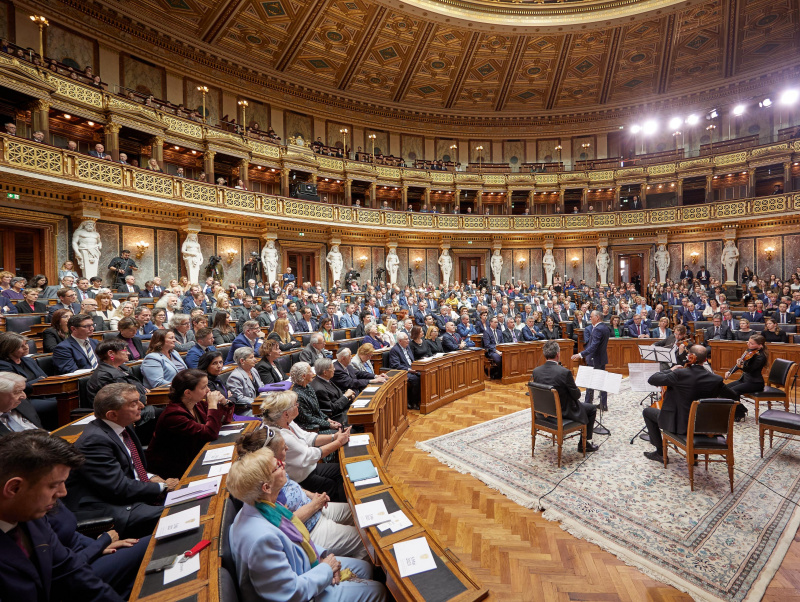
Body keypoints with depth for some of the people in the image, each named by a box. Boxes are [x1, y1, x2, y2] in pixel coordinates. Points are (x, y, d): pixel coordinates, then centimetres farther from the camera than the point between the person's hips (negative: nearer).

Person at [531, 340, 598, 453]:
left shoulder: (536, 371, -11)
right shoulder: (565, 372, -27)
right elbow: (577, 395, -15)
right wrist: (573, 383, 6)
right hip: (564, 412, -6)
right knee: (592, 408, 18)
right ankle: (584, 444, 23)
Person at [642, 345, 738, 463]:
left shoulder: (680, 374, -23)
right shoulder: (716, 379, -9)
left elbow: (652, 380, -18)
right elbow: (734, 397, 3)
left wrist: (670, 370, -3)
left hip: (679, 424, -5)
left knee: (647, 411, 18)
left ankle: (660, 452, 20)